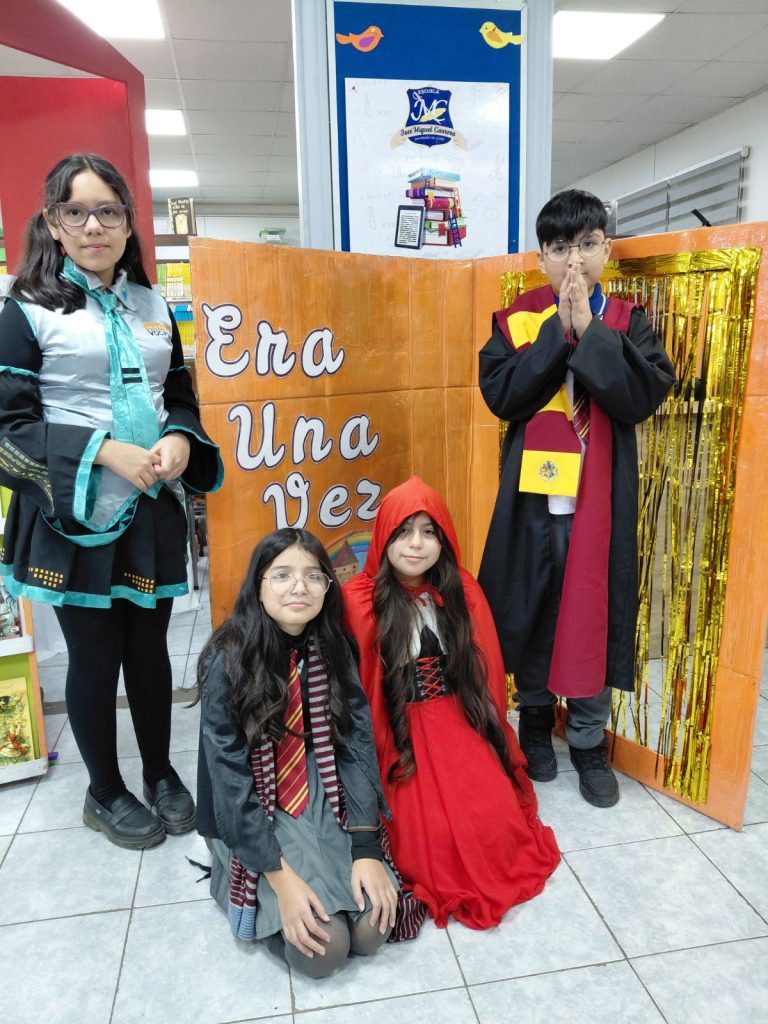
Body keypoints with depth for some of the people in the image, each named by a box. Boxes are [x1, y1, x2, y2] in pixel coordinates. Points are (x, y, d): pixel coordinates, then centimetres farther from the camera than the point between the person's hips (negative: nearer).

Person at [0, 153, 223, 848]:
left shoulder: (153, 307, 10)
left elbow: (182, 395, 14)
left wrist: (179, 440, -7)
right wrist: (105, 451, -19)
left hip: (154, 506, 4)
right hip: (75, 512, -3)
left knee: (149, 646, 13)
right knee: (96, 654, 8)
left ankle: (160, 772, 35)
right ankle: (105, 792, 30)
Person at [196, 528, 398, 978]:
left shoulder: (334, 649, -6)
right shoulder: (228, 661, -19)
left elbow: (358, 745, -8)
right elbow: (230, 779, -18)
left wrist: (366, 850, -17)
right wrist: (281, 877, -21)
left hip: (322, 801, 3)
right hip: (252, 812, -3)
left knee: (374, 928, -13)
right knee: (323, 947, -16)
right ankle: (249, 885, 12)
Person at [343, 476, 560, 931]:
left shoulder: (462, 591, -1)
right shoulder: (361, 602, -13)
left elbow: (484, 670, 9)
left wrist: (491, 734, 10)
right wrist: (377, 758, -2)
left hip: (461, 722, 3)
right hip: (399, 733, -3)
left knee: (494, 819, -12)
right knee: (431, 832, -17)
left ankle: (486, 873, 20)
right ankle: (441, 882, 16)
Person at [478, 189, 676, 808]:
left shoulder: (628, 323, 4)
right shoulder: (519, 319, 3)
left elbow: (647, 395, -12)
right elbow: (500, 394, -11)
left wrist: (590, 330, -15)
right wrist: (558, 332, -14)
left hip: (600, 496, 0)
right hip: (533, 494, 0)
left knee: (594, 613, 5)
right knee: (530, 608, 11)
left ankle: (590, 743, 24)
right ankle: (535, 720, 33)